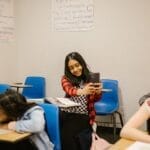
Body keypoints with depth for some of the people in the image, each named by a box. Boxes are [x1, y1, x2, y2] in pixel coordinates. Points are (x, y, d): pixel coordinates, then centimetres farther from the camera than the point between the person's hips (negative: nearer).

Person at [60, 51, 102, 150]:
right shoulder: (66, 78, 6)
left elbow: (96, 99, -3)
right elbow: (69, 90, -18)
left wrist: (98, 92, -28)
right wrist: (82, 91, -41)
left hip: (83, 115, -1)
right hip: (66, 113, 2)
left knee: (67, 134, -28)